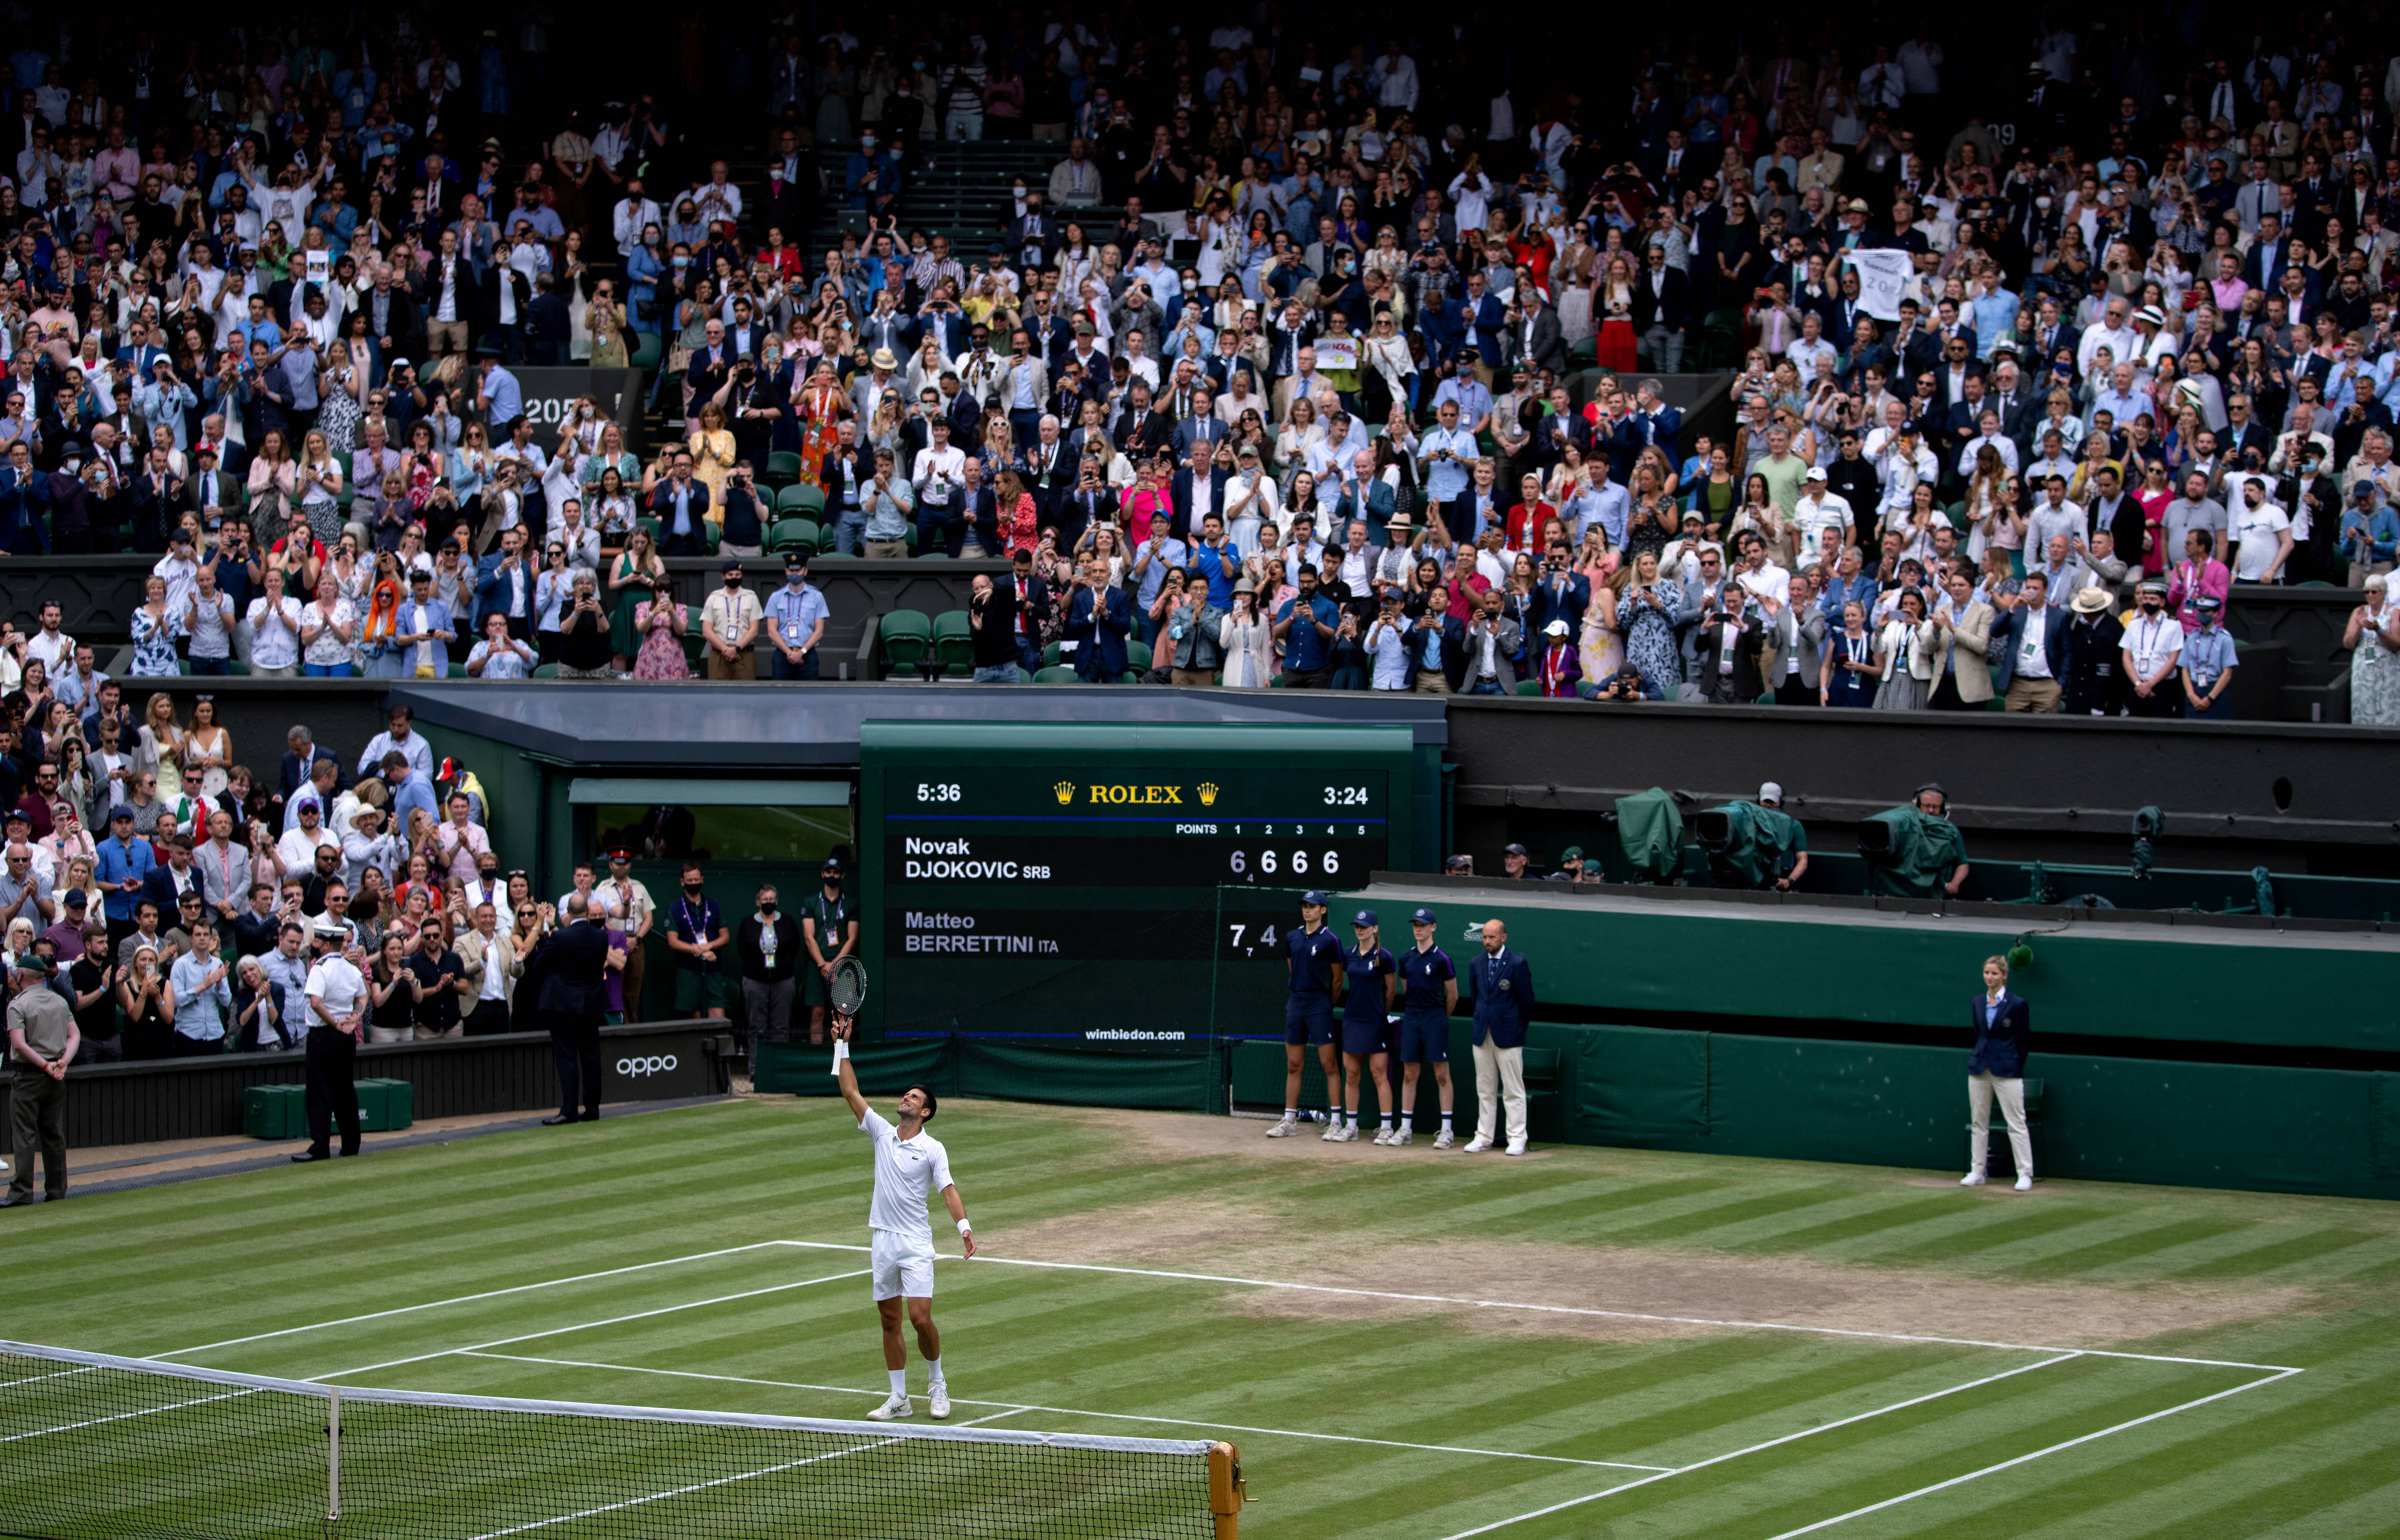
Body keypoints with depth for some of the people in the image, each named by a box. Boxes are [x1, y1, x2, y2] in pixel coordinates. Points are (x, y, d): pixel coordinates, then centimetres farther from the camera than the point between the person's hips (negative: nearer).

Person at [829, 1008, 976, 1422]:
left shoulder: (933, 1149, -4)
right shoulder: (882, 1133, 7)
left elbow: (948, 1190, -11)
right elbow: (851, 1093, 5)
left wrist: (964, 1226, -26)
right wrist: (843, 1046, 0)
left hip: (916, 1244, -5)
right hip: (883, 1240, 5)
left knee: (920, 1318, -12)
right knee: (890, 1321, 7)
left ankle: (936, 1384, 10)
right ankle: (899, 1399, 12)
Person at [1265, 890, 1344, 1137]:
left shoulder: (1329, 940, -7)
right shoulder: (1292, 938, 11)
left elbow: (1338, 978, -1)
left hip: (1320, 1007, -6)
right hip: (1296, 1004, 6)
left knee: (1329, 1064, -6)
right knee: (1293, 1065, 8)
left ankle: (1336, 1122, -5)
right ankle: (1290, 1121, 13)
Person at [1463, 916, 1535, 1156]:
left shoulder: (1518, 964, -7)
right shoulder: (1477, 964, 9)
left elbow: (1527, 1001, -2)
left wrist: (1518, 1028, 5)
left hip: (1508, 1037, -5)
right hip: (1482, 1035, 5)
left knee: (1513, 1090, -3)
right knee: (1485, 1090, 9)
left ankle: (1517, 1139, -1)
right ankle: (1484, 1137, 13)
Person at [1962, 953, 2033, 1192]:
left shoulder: (2017, 1004, -6)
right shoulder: (1978, 1002, 9)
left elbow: (2024, 1041, 0)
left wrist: (2014, 1067, 4)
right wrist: (1981, 1058, 14)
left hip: (2007, 1072, -5)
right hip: (1979, 1069, 5)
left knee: (2016, 1123, -6)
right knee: (1979, 1122, 7)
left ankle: (2025, 1174, -4)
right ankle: (1977, 1172, 13)